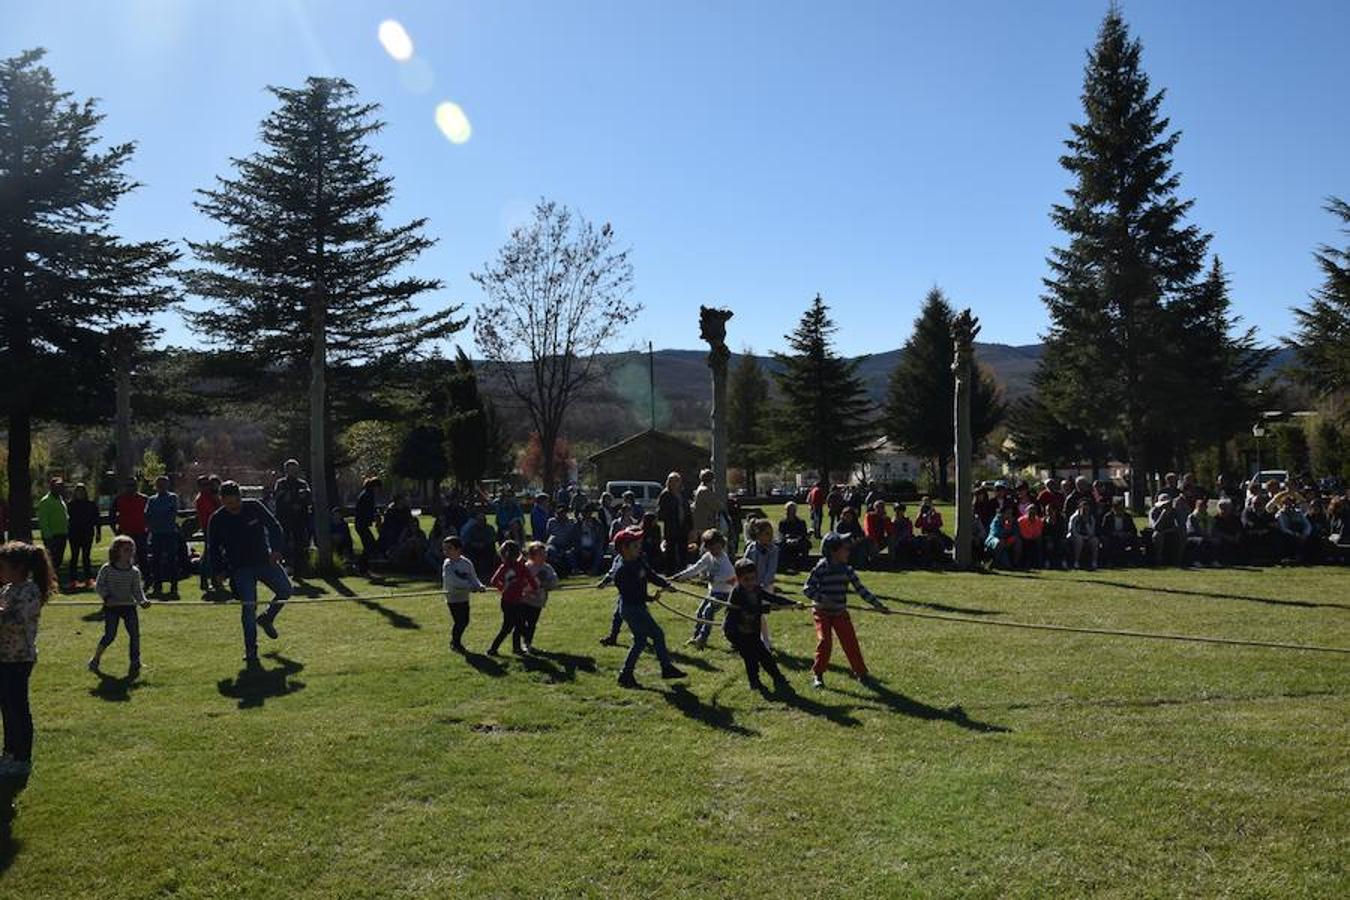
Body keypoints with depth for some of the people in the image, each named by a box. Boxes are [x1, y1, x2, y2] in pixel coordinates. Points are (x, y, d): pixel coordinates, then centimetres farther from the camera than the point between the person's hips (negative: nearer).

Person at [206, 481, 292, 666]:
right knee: (248, 608, -10)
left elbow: (274, 526, 2)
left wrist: (276, 549, -12)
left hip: (265, 561, 3)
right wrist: (221, 570, -10)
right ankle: (251, 651, -3)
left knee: (285, 590, 3)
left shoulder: (254, 507, -7)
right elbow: (212, 549, 2)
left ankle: (267, 619, 29)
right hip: (241, 569, -2)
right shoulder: (217, 519, -7)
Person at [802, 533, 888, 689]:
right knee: (824, 642, -12)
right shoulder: (820, 569, -16)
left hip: (840, 612, 4)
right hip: (822, 612, -4)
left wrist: (878, 604, -3)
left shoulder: (847, 569, -4)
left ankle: (861, 672, 17)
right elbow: (807, 589, -16)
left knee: (851, 642, 1)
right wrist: (823, 599, -30)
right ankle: (817, 674, 4)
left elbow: (860, 589, 0)